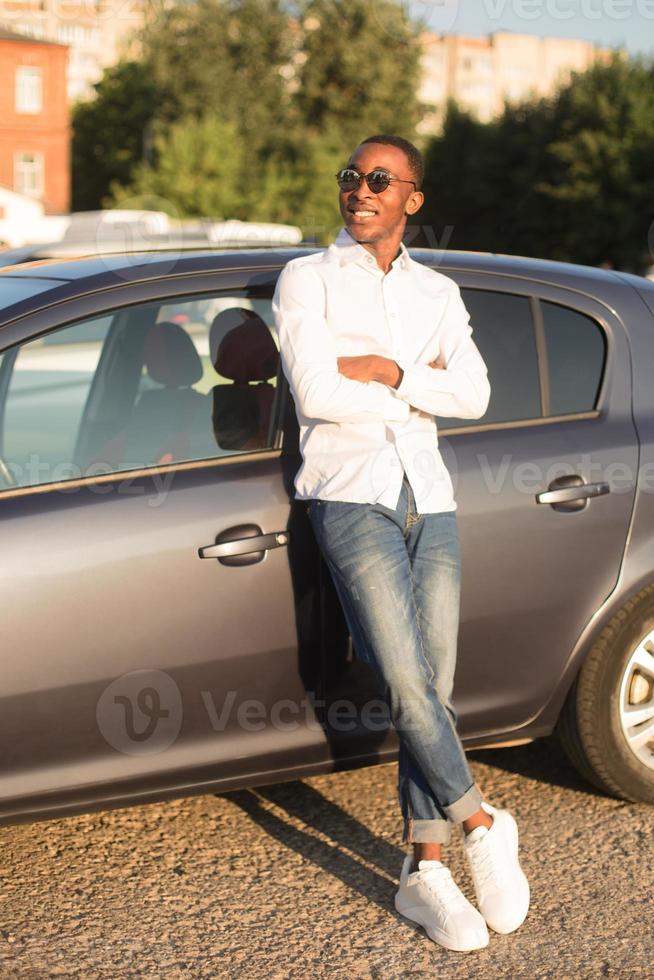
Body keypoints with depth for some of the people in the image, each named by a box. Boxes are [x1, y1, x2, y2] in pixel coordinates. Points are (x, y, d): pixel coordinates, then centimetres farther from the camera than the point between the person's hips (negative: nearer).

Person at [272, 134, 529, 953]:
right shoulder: (307, 278, 4)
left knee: (433, 690, 0)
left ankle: (425, 873, 8)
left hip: (429, 500, 4)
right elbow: (314, 394, -10)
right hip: (350, 496, -4)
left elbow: (474, 394, 2)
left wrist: (389, 373, -10)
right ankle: (481, 825, 8)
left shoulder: (437, 292, 16)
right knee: (406, 684, -12)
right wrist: (420, 394, -3)